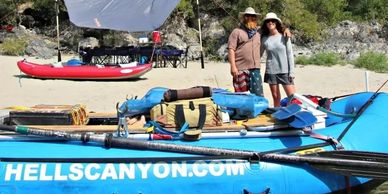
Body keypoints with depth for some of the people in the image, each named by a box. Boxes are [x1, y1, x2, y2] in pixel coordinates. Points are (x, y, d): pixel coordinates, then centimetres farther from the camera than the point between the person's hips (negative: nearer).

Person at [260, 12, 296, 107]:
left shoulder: (284, 37, 2)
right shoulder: (264, 39, 6)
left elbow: (290, 55, 2)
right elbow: (259, 54, 14)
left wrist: (291, 72, -3)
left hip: (284, 71, -1)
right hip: (271, 71, 1)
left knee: (292, 97, -7)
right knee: (276, 98, 5)